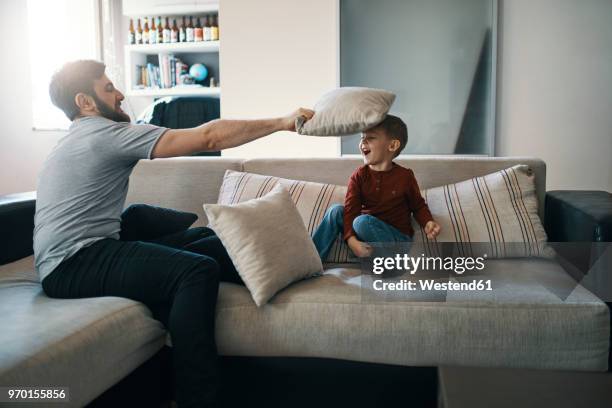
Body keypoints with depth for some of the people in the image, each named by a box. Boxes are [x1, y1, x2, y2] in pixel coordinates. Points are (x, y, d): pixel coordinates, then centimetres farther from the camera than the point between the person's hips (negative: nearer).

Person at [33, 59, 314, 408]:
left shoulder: (80, 140, 24)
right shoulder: (107, 133, -9)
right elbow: (208, 137, -13)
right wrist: (282, 123, -7)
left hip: (71, 260, 10)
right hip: (74, 263, -10)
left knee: (207, 240, 2)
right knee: (199, 270, -28)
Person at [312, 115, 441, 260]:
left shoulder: (405, 176, -5)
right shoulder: (359, 176, -1)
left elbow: (418, 206, 10)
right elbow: (350, 209, -13)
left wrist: (428, 223, -12)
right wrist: (351, 240, -30)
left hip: (396, 238, -3)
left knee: (362, 221, -31)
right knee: (336, 211, -17)